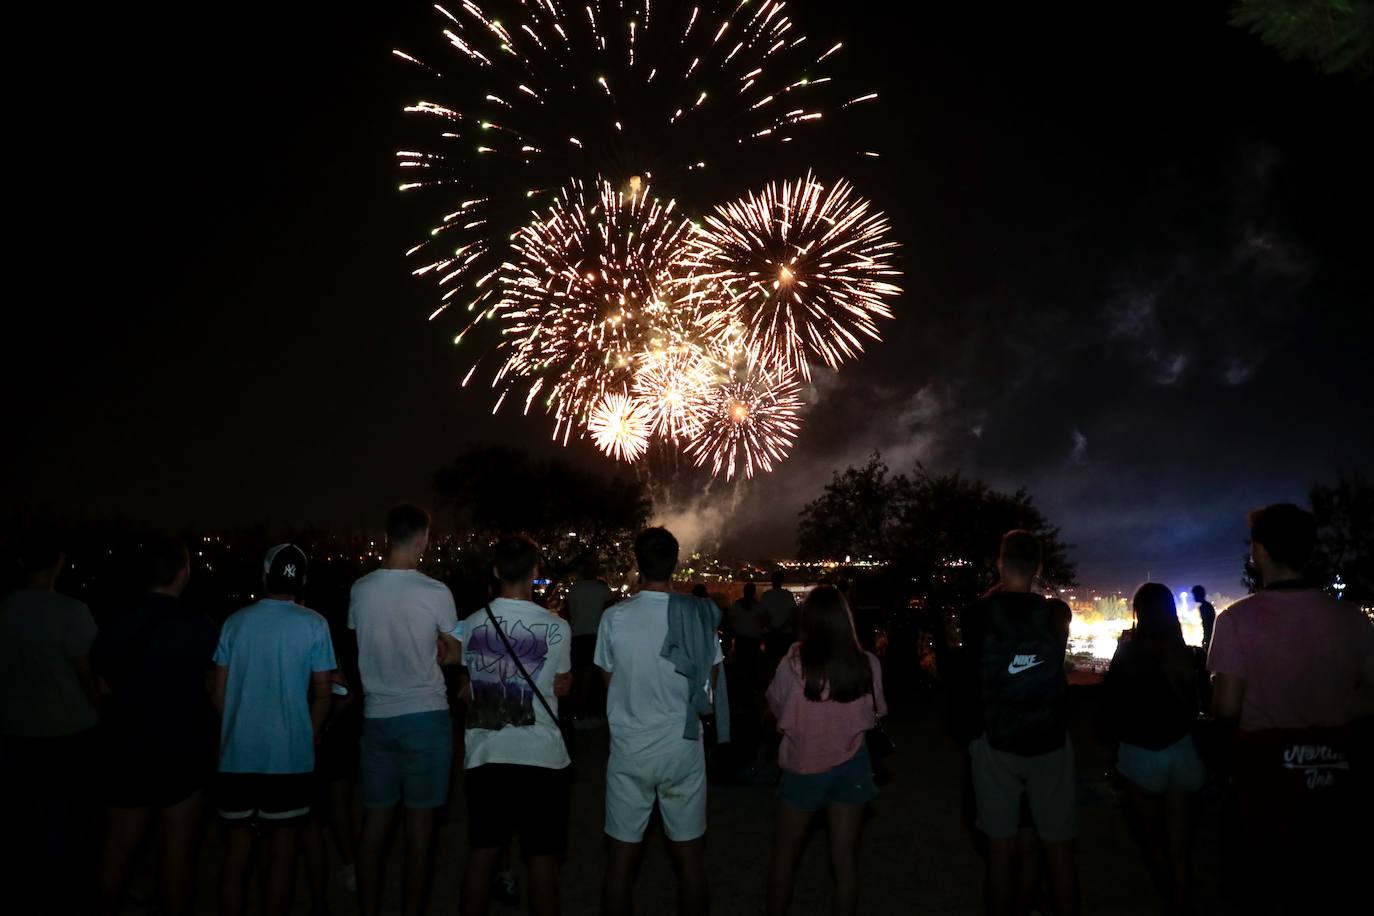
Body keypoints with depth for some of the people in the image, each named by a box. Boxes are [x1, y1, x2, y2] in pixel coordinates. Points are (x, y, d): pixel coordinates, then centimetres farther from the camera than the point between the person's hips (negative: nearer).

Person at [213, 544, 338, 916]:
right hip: (290, 756, -3)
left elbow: (219, 693, 6)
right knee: (281, 853, 8)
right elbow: (323, 693, -4)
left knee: (237, 850, 14)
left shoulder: (235, 622, 2)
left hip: (237, 755, 3)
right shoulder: (313, 624, -6)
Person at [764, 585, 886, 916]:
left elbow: (776, 708, -2)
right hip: (850, 766, 1)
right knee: (845, 858, 15)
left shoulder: (794, 664, -20)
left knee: (784, 852, 20)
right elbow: (877, 712, 2)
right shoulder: (867, 664, -15)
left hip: (803, 765, -1)